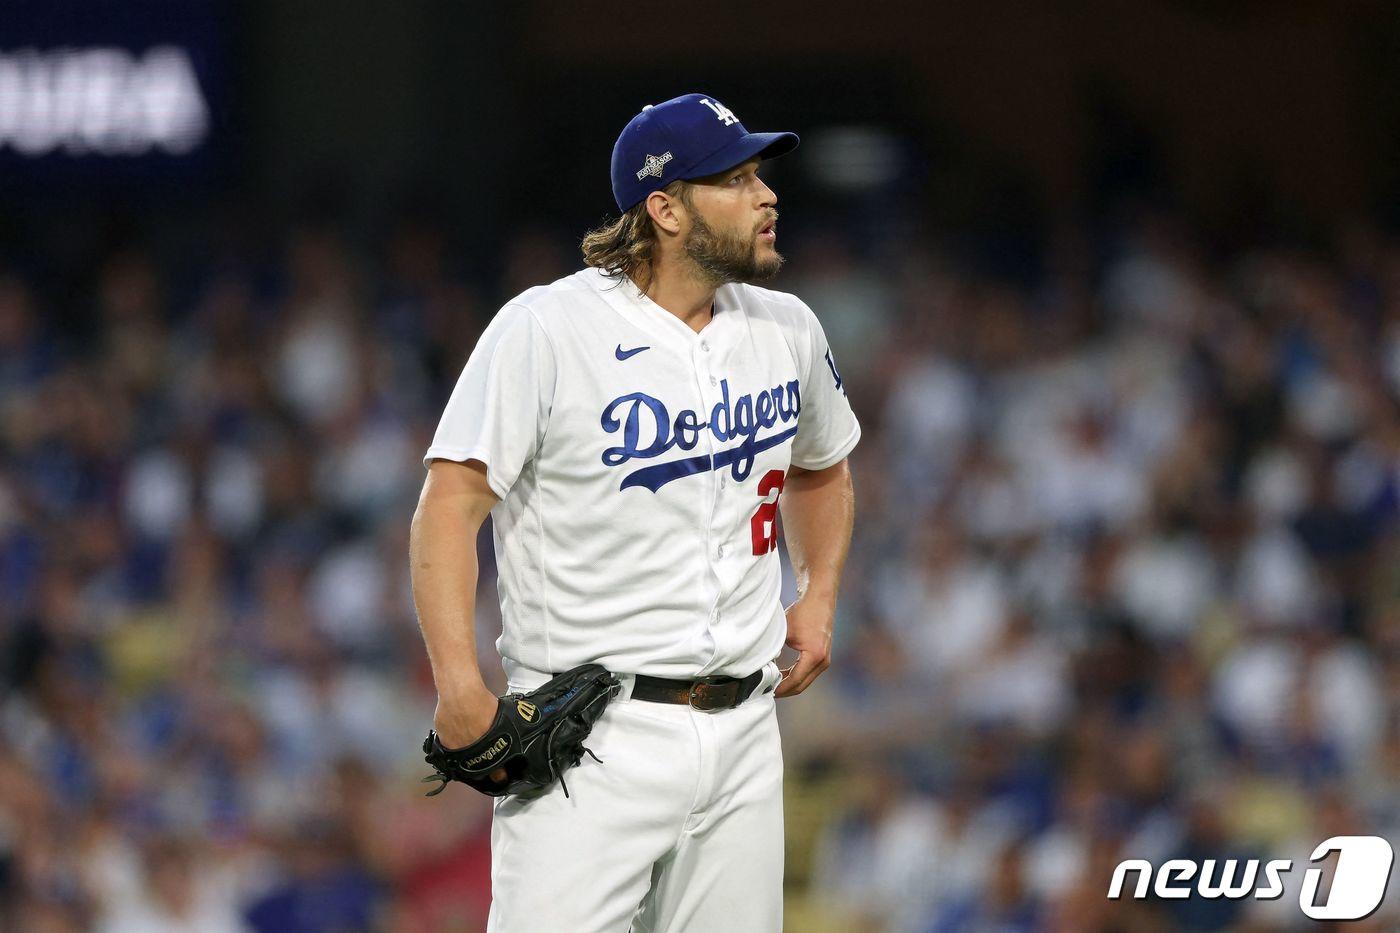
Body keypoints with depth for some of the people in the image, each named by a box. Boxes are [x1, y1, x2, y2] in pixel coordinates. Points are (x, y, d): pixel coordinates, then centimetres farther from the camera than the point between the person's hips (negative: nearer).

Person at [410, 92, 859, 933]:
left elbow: (824, 468, 31)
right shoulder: (546, 329, -9)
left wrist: (819, 598, 15)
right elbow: (450, 506, -12)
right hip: (593, 738, -6)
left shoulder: (787, 330, 11)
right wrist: (460, 686, -22)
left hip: (742, 733, 6)